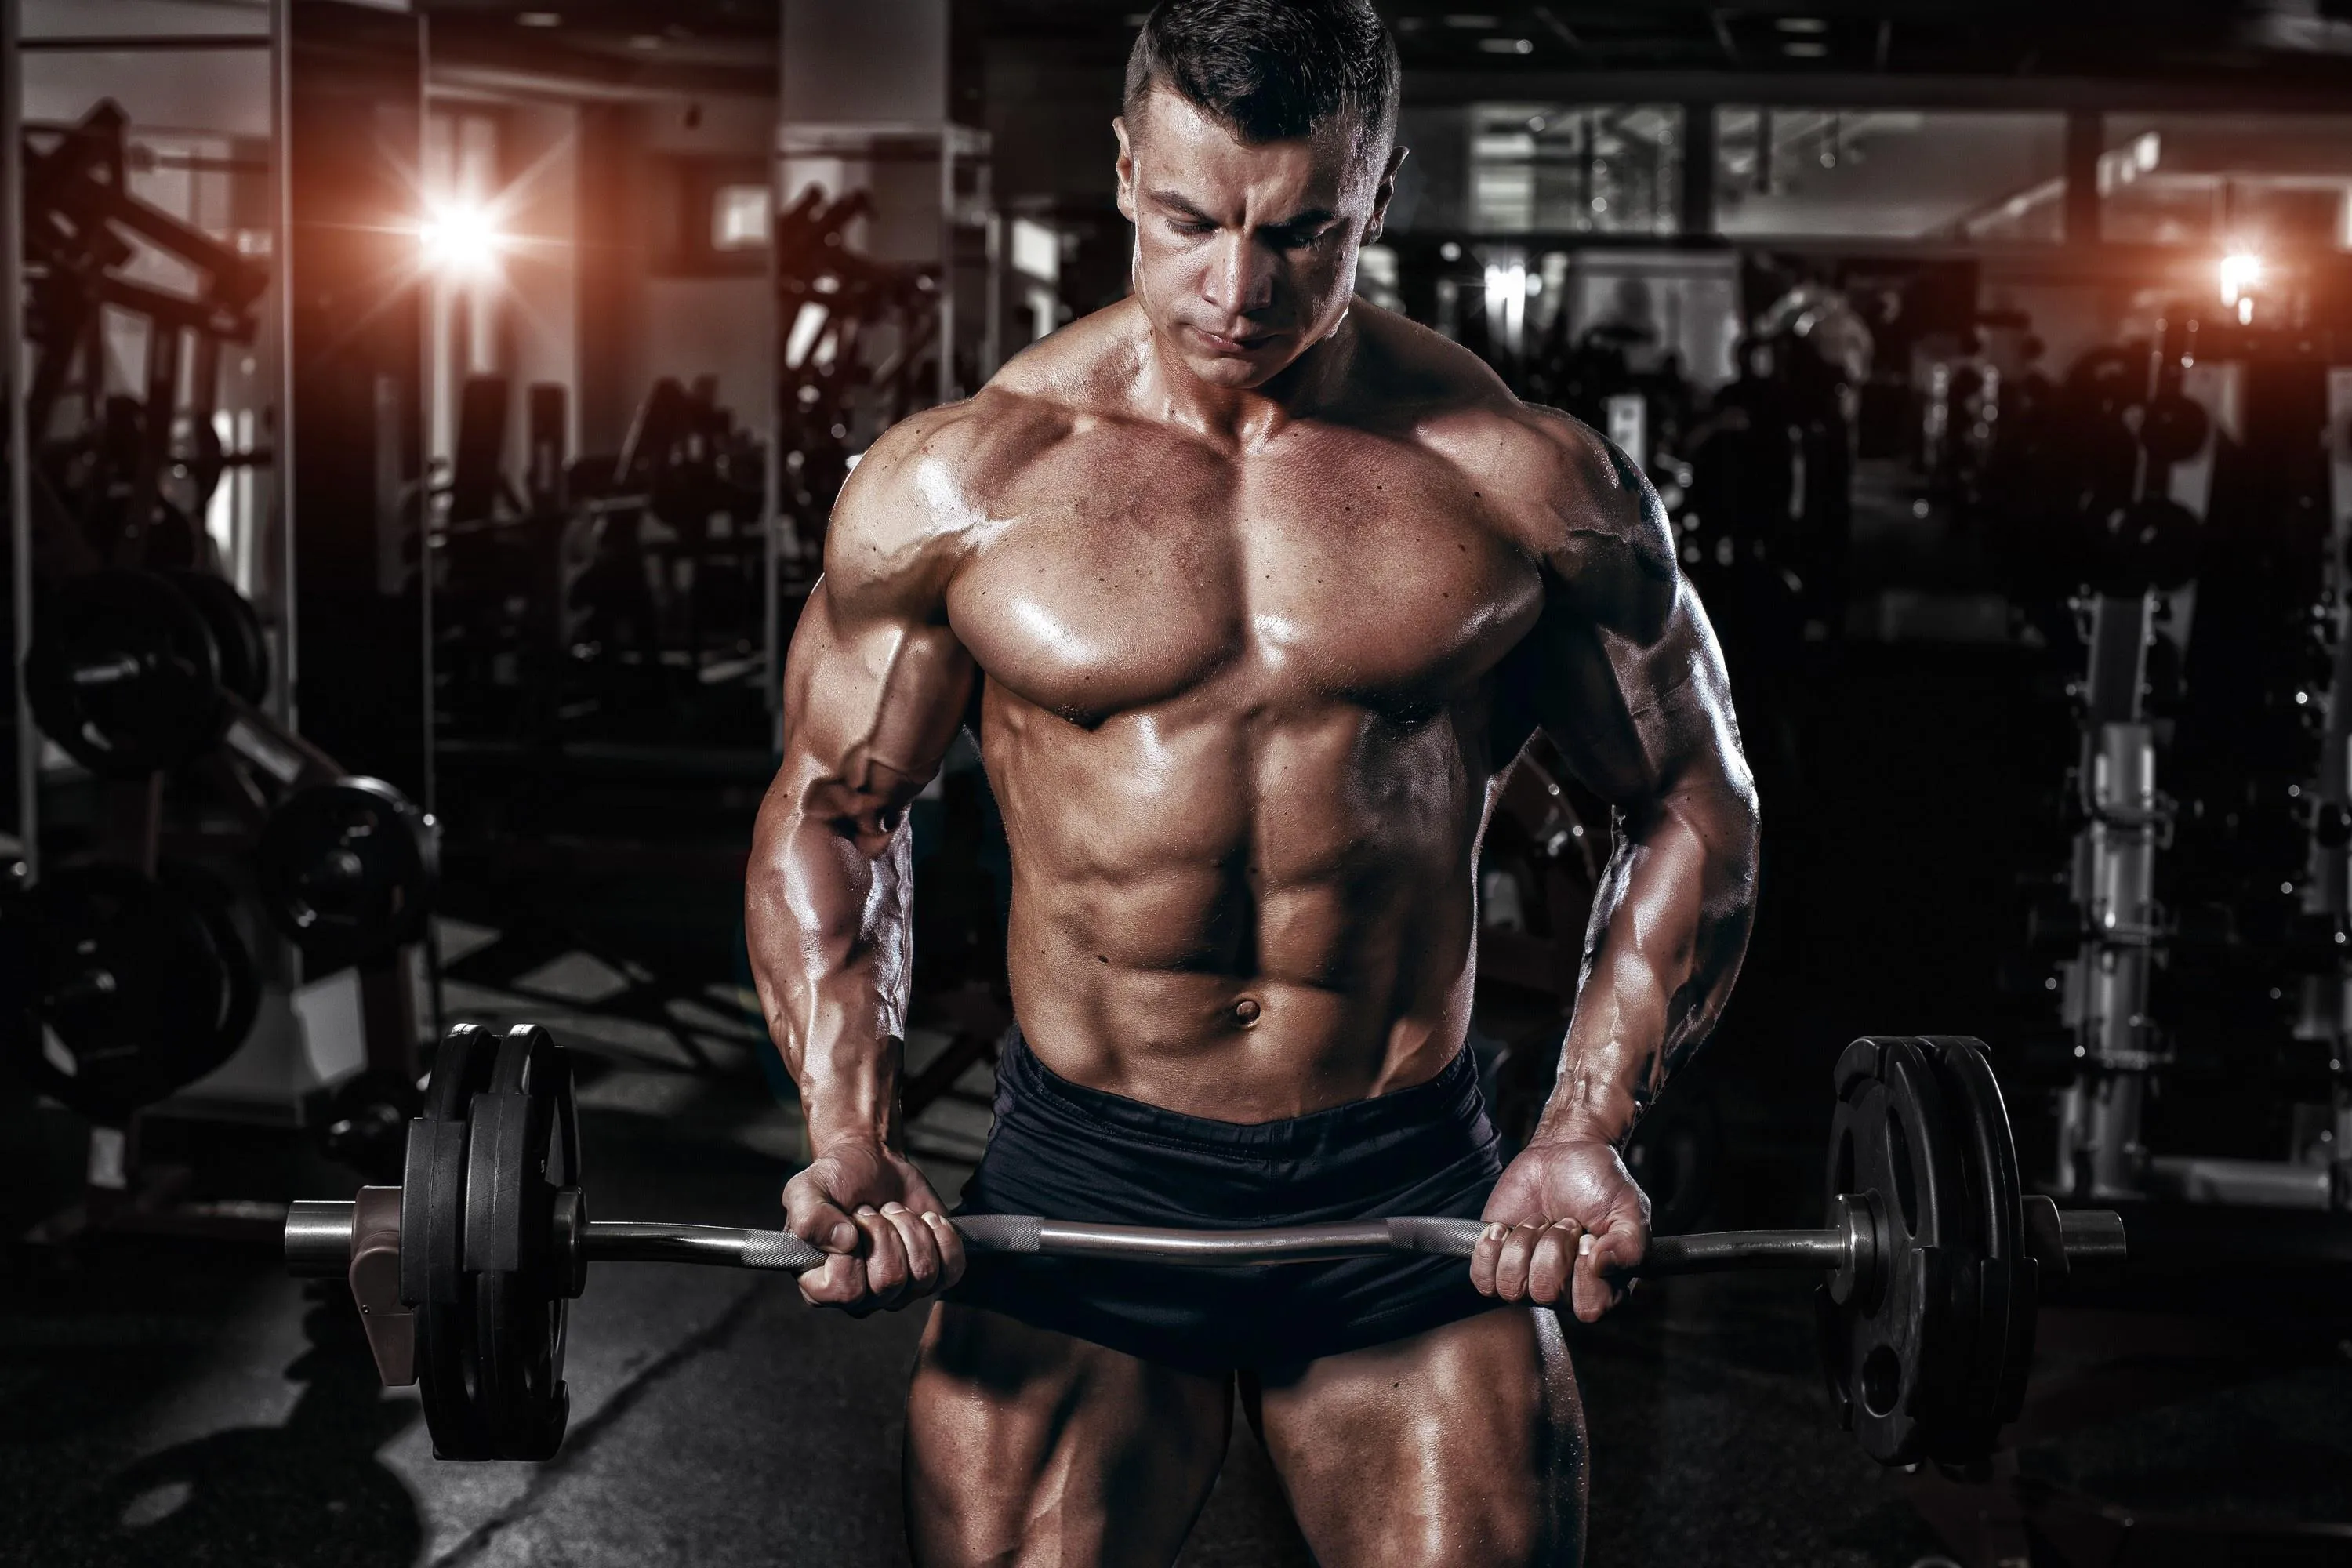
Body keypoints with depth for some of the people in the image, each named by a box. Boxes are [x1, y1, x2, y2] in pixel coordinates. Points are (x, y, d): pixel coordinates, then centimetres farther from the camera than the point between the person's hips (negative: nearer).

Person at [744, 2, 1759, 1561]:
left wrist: (1591, 1128, -7)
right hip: (1077, 1187, 0)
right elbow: (831, 804, 7)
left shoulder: (1528, 482, -4)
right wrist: (849, 1128, -7)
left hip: (1417, 1198, 0)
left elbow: (1696, 805, 5)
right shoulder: (959, 478, -3)